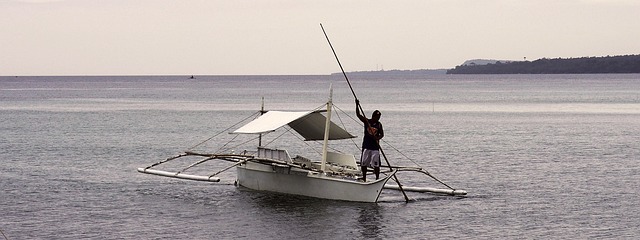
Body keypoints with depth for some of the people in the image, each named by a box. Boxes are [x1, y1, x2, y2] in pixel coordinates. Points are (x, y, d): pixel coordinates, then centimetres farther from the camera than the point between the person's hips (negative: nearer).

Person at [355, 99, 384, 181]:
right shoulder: (366, 121, 0)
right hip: (366, 146, 1)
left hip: (375, 147, -1)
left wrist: (378, 138, -16)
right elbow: (358, 115, -7)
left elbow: (382, 134, 6)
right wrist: (357, 105, -18)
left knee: (376, 164, -5)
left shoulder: (379, 124, 2)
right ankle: (364, 179, 19)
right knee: (364, 163, 6)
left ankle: (377, 179, 3)